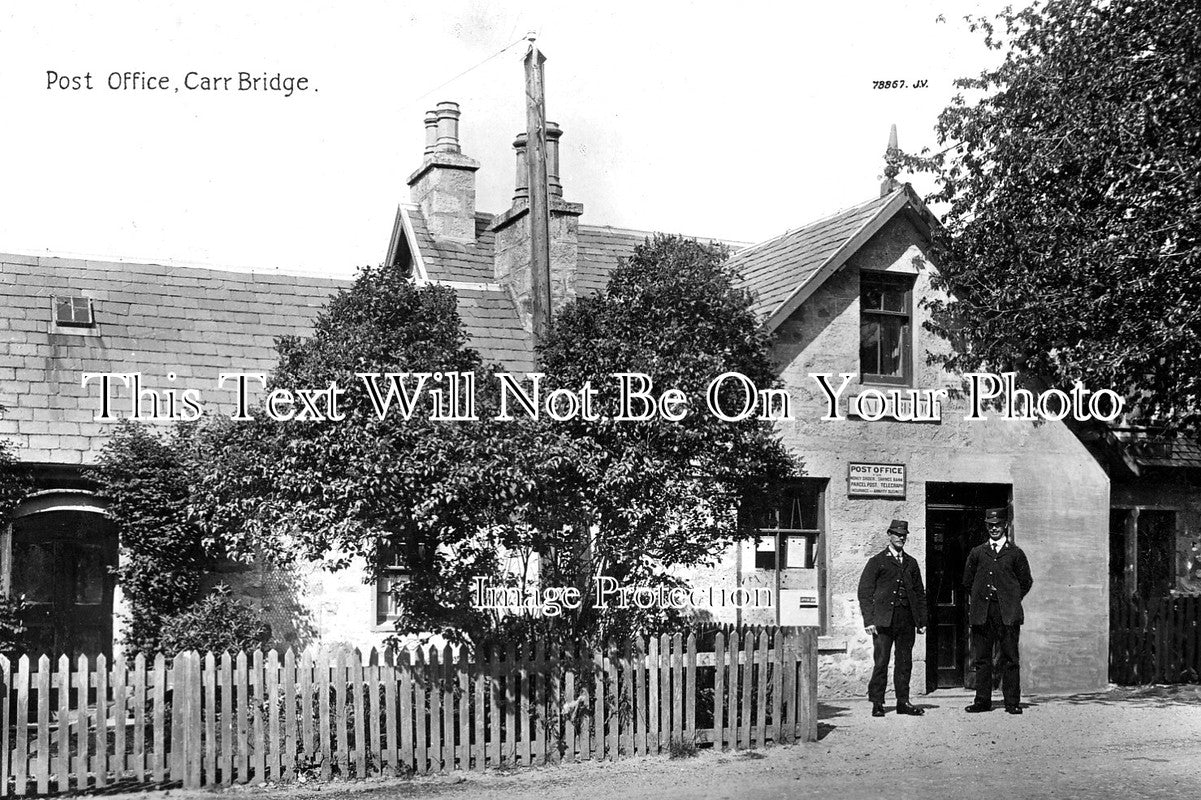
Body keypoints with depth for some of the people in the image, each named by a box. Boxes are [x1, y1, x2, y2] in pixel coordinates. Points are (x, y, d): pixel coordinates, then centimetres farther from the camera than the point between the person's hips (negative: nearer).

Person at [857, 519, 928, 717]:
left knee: (905, 662, 6)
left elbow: (920, 593, 19)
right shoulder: (877, 561, 5)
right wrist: (869, 620, -9)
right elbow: (865, 592, 0)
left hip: (907, 619, 4)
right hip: (883, 619, -4)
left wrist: (922, 621, 11)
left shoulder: (911, 563, 18)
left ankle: (903, 702, 14)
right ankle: (877, 703, 1)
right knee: (881, 662, -5)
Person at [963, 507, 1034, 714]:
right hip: (981, 612, 2)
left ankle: (1012, 702, 3)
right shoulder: (977, 553, 12)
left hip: (1007, 612, -2)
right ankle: (982, 701, 9)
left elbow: (1026, 582, 11)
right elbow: (967, 581, 18)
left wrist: (1012, 600, 7)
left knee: (1010, 658, -2)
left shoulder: (1015, 553, 6)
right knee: (981, 658, 3)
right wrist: (978, 599, 12)